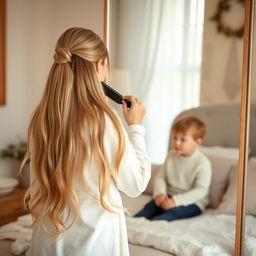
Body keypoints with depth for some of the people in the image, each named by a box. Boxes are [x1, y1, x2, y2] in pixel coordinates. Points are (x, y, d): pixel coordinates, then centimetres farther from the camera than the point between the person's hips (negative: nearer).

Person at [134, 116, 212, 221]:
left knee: (173, 212, -32)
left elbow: (200, 190, -19)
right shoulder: (171, 156, 5)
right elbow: (160, 177, 7)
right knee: (151, 205, -20)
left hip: (192, 201, -5)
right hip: (170, 196, 6)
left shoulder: (203, 163, -14)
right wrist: (160, 193, -14)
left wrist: (175, 201, -25)